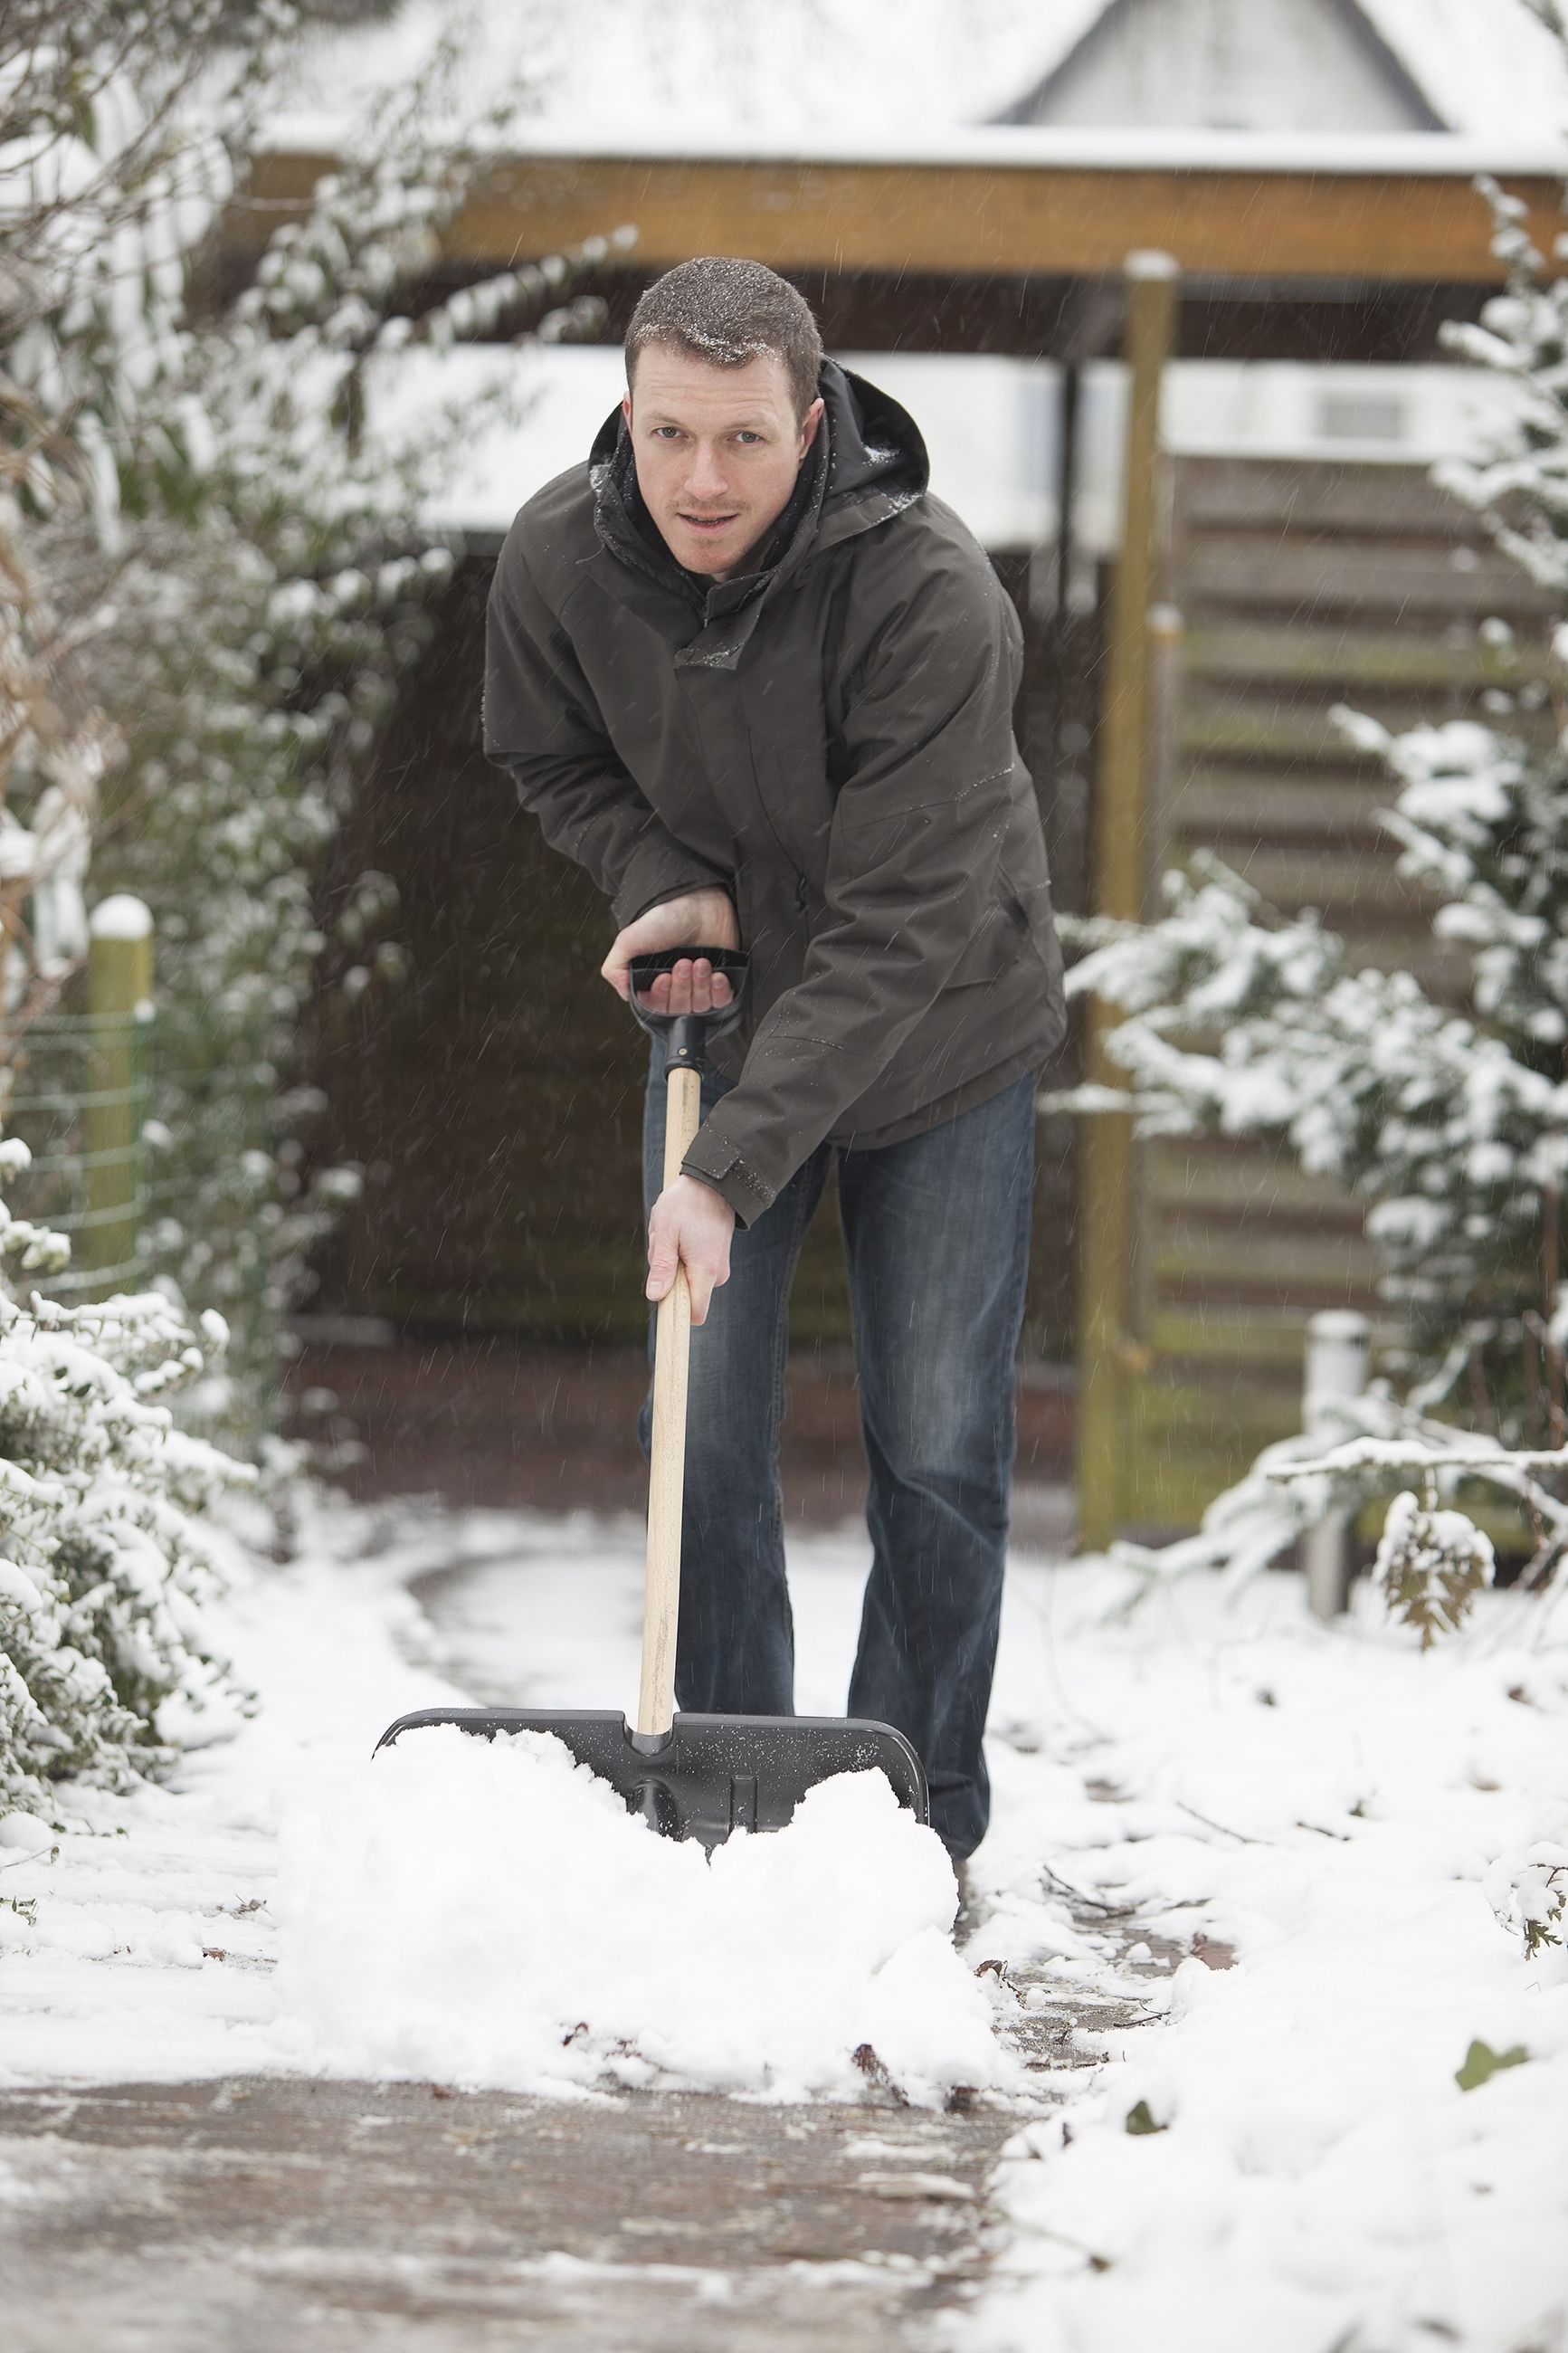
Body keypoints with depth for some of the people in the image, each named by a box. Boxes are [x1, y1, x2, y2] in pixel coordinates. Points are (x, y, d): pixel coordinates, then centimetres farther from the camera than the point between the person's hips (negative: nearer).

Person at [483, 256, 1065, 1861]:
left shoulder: (931, 598, -33)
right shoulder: (558, 560, -18)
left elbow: (900, 931, -33)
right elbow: (552, 761, 4)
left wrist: (731, 1170, -38)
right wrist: (665, 879, -17)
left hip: (941, 1041, -3)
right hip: (728, 1026, 3)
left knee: (937, 1450, 0)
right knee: (703, 1429, 1)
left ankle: (920, 1830, 12)